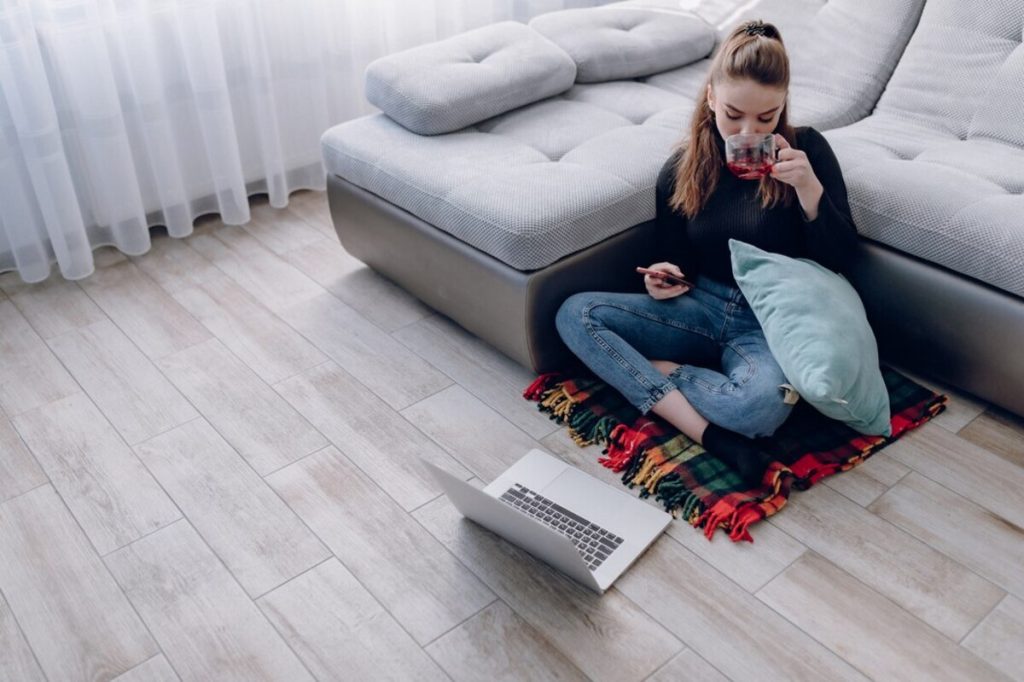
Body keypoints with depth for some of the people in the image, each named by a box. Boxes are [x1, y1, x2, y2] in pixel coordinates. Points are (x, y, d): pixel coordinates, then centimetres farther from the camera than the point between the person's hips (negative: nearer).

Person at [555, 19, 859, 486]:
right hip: (702, 309, 4)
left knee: (763, 404, -38)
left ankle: (656, 371, -9)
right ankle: (709, 434, -25)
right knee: (574, 314, -19)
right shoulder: (681, 168, 1)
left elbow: (841, 258, -7)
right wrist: (665, 280, -12)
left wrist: (808, 188, -22)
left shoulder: (807, 149, -5)